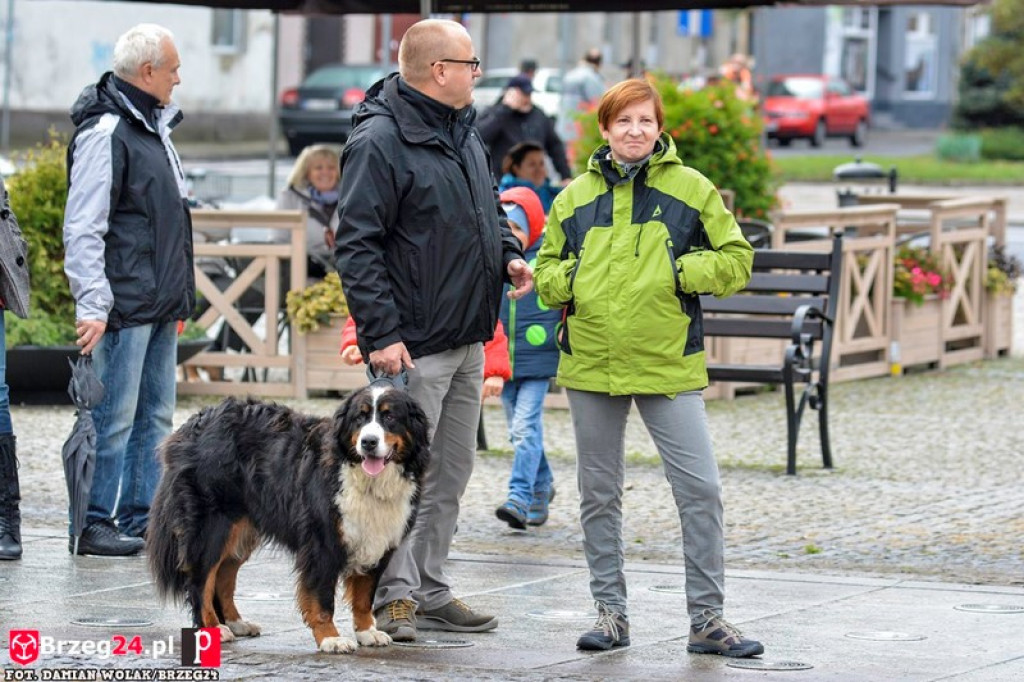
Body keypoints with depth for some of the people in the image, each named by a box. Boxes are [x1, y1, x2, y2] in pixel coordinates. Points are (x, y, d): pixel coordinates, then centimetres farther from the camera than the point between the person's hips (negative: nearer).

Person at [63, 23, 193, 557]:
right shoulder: (105, 132, -14)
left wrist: (178, 294, 23)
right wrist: (92, 305, -22)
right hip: (125, 307, -10)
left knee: (154, 416, 12)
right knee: (114, 419, -6)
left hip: (161, 307, 10)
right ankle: (93, 524, -1)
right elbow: (83, 228, -18)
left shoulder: (154, 126, 16)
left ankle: (141, 518, 18)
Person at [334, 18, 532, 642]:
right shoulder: (380, 140, -16)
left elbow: (489, 208, 27)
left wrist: (510, 255, 6)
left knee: (452, 473, 13)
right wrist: (382, 333, -22)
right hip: (414, 345, -9)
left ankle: (431, 591, 21)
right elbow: (358, 245, -18)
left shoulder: (465, 132, 12)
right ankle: (395, 596, 4)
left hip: (468, 341, 9)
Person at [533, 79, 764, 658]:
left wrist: (681, 272, -11)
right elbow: (547, 269, 17)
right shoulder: (576, 197, 8)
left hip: (669, 365, -2)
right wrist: (566, 280, -5)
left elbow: (736, 260, 2)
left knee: (701, 489, -8)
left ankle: (707, 618, 1)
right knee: (599, 493, 9)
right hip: (590, 366, 3)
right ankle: (611, 611, 20)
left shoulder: (691, 190, 1)